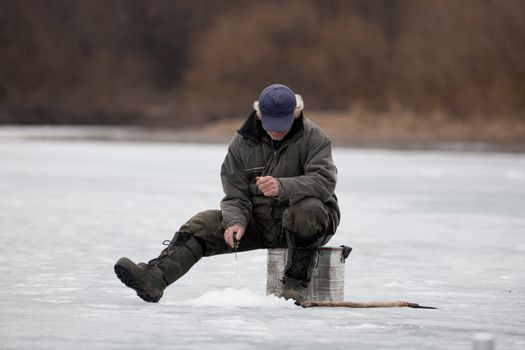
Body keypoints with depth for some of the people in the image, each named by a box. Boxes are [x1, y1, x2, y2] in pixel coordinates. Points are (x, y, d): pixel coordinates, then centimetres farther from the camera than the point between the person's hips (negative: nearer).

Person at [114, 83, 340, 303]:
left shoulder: (313, 137, -10)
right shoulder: (243, 141, 2)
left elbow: (325, 181, -24)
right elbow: (235, 195, 2)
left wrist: (282, 187, -41)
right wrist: (236, 222, -21)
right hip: (258, 220, 4)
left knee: (307, 208, -38)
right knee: (203, 224, -15)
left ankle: (296, 285, -25)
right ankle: (153, 278, -33)